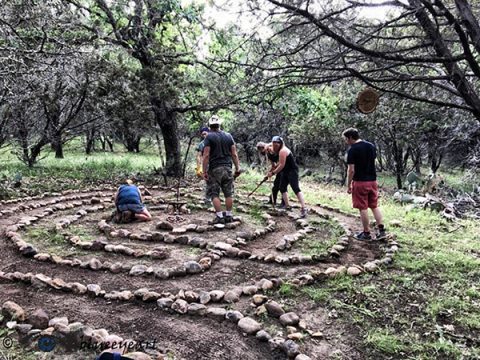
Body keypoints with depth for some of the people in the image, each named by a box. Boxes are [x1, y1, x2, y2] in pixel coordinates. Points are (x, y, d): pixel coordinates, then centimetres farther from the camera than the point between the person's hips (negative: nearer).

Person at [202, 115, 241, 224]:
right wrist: (237, 167, 11)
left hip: (215, 169, -4)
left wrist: (204, 171, -8)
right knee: (228, 193, 10)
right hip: (228, 168, 5)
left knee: (214, 194, 1)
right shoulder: (228, 136, 10)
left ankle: (219, 217, -3)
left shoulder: (209, 137, -4)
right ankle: (229, 216, 15)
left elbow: (206, 155, -10)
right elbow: (234, 154, 7)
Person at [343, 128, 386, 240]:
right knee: (374, 206, 15)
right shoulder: (371, 146, 9)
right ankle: (381, 230, 12)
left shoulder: (352, 150, -13)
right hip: (373, 180, 7)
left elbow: (351, 170, -15)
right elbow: (373, 162, 15)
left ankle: (366, 233, 10)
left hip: (360, 182, -7)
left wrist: (348, 185, -8)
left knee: (363, 208, 3)